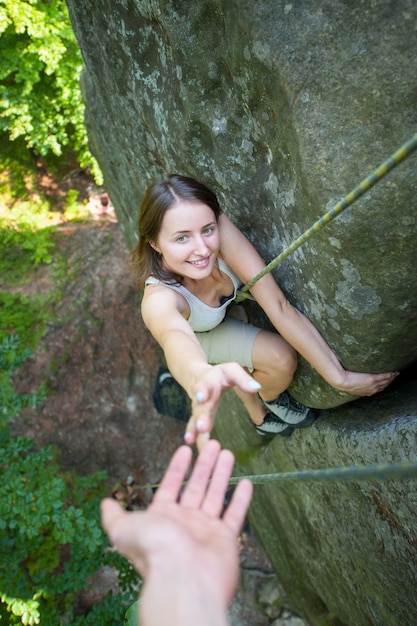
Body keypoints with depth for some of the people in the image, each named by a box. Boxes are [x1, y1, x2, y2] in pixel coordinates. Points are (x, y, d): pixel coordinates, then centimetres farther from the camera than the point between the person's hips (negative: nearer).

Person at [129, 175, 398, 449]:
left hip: (230, 310, 4)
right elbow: (175, 337, -66)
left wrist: (339, 377, -42)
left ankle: (259, 416, 29)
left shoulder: (221, 230, -37)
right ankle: (271, 400, 12)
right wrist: (200, 375, -91)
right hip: (199, 336, -4)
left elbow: (279, 305, -39)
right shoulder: (160, 297, -43)